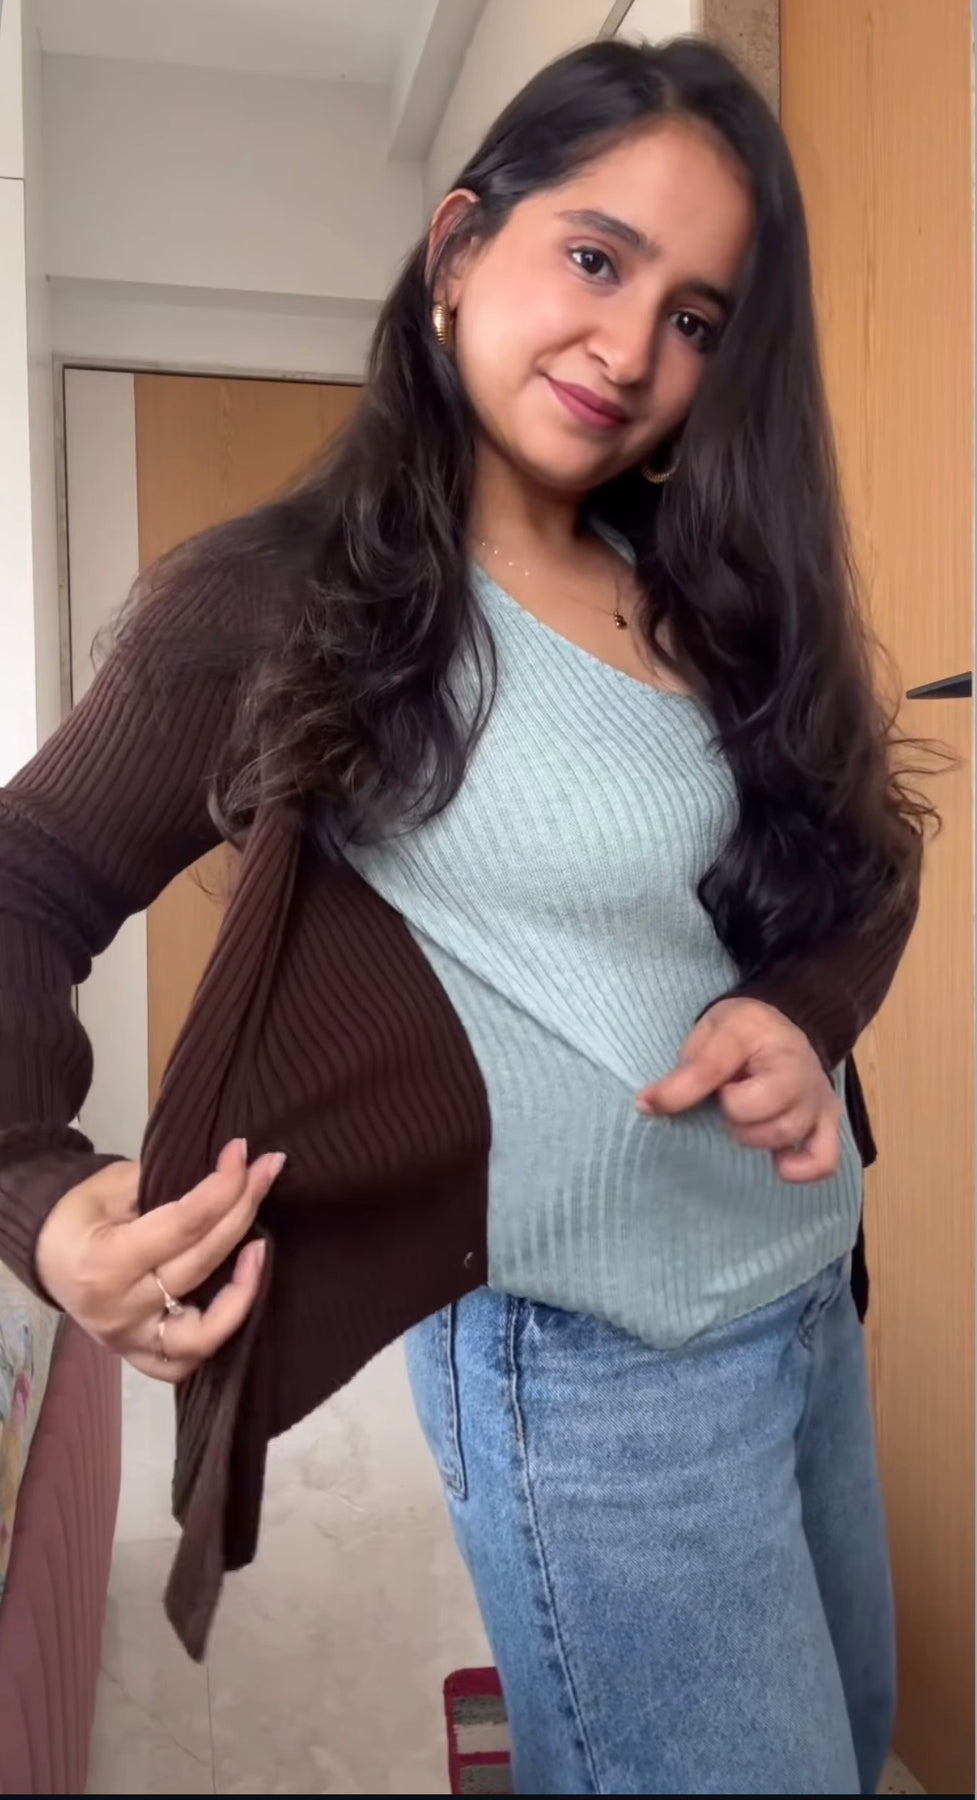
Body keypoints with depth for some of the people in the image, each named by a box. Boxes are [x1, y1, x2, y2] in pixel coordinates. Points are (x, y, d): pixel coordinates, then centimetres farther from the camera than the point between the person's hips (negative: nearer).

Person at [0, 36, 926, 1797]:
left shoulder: (704, 589, 3)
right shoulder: (286, 601, -13)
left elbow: (858, 870, 8)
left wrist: (801, 1009, -13)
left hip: (814, 1288, 8)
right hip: (593, 1364, -7)